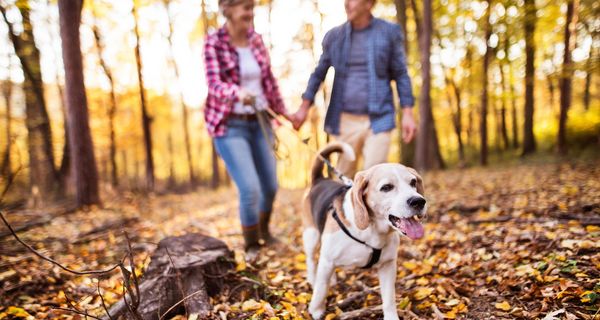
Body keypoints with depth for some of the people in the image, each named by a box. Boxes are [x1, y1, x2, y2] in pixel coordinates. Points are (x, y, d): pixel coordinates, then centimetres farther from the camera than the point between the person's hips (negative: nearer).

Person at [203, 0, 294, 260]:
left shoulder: (255, 39, 4)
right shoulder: (214, 42, -11)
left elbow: (268, 79, 13)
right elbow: (214, 85, -22)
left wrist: (282, 111, 19)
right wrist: (238, 93, -43)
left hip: (259, 121, 6)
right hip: (229, 125, -5)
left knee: (270, 185, 11)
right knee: (249, 188, -13)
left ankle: (263, 230, 40)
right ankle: (251, 246, 12)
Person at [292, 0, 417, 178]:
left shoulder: (390, 32, 2)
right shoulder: (334, 36, 8)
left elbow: (400, 74, 3)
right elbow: (319, 73, 14)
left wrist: (407, 113, -4)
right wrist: (304, 108, 8)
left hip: (378, 119, -2)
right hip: (345, 120, 3)